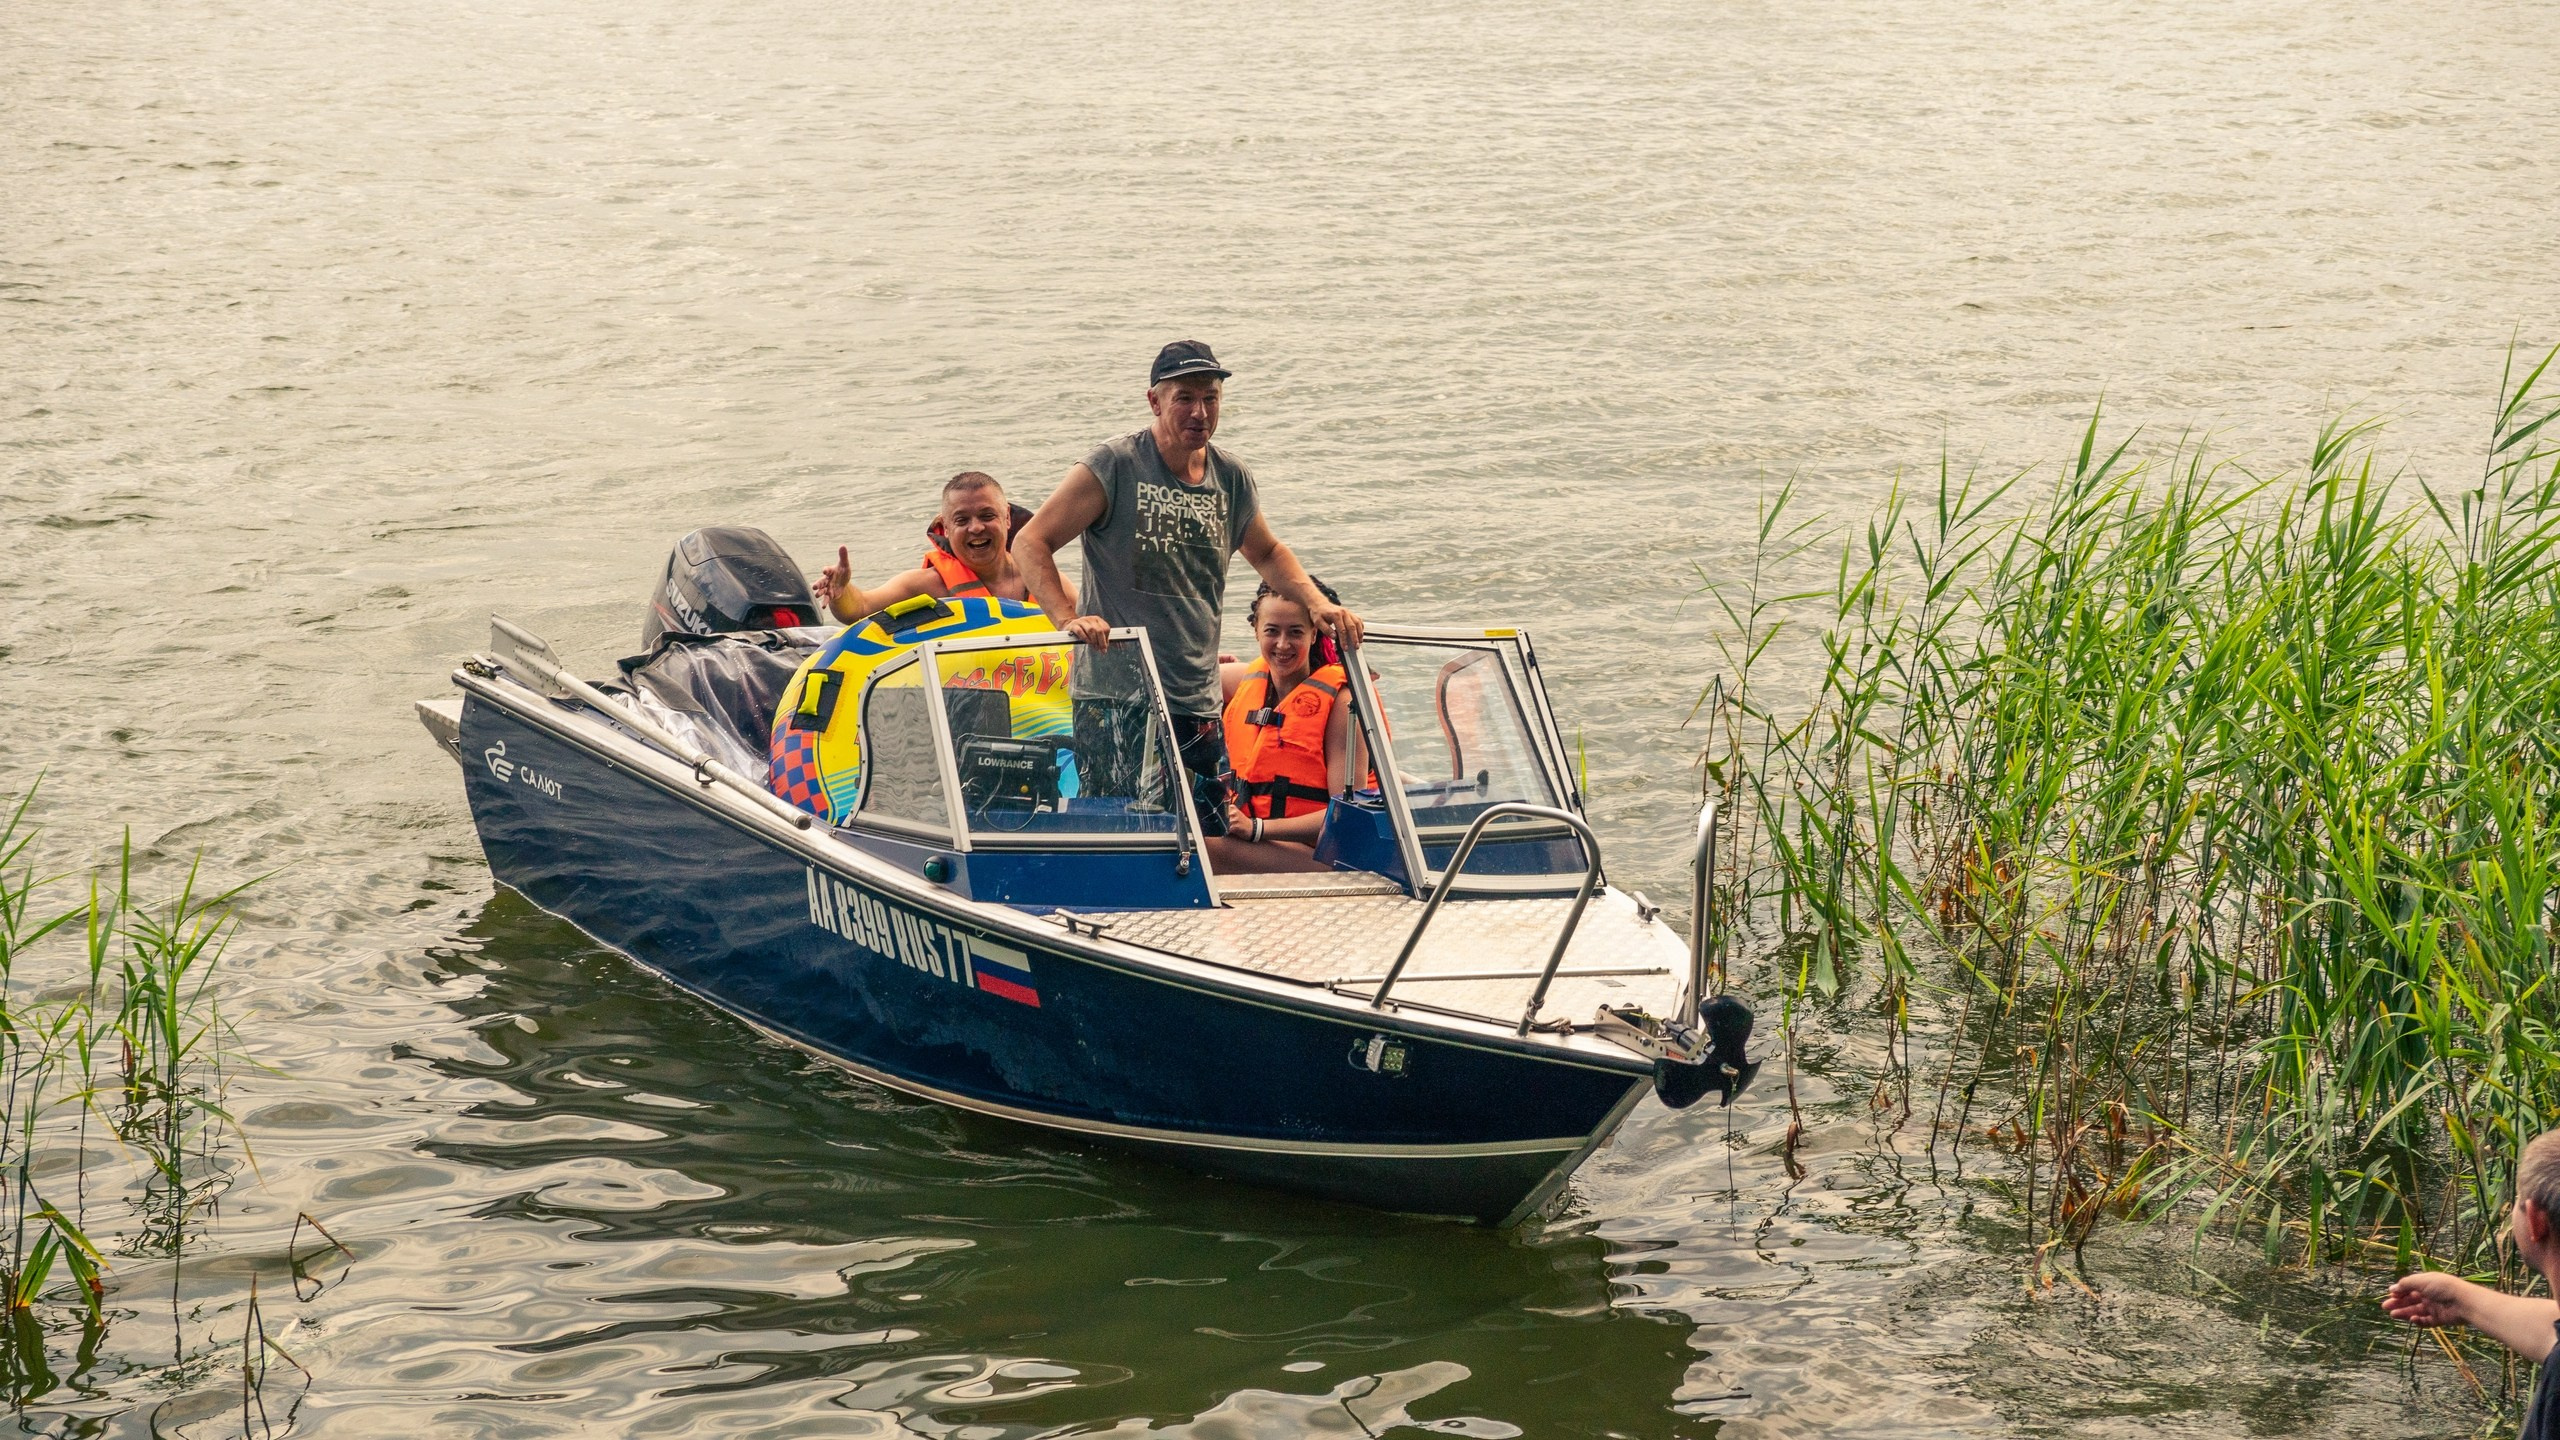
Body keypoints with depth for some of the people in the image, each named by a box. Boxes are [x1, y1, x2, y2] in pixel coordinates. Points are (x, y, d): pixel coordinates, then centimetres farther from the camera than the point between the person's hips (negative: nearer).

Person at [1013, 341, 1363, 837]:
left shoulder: (1232, 479, 9)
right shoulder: (1115, 466, -7)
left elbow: (1267, 553, 28)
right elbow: (1030, 544, -8)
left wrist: (1317, 604, 11)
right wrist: (1068, 618, -22)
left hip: (1198, 706, 5)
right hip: (1116, 698, -5)